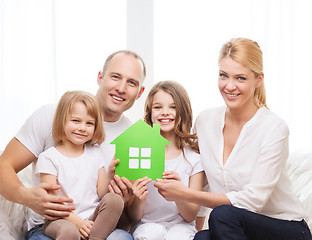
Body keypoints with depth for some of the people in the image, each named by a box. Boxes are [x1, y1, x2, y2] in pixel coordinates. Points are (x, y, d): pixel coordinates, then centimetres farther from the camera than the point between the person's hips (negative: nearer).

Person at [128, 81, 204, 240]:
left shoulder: (193, 157, 1)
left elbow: (191, 216, -1)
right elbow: (134, 217, 2)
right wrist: (138, 200, -21)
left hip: (181, 226, 0)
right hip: (146, 225, 0)